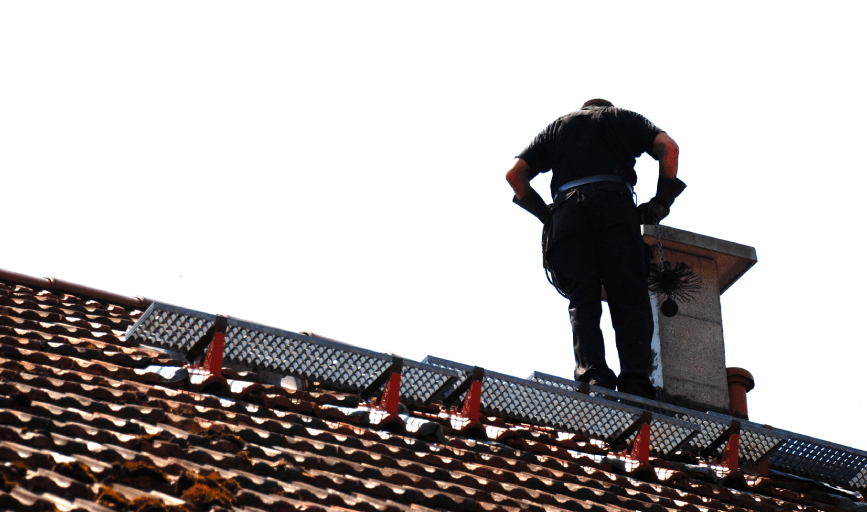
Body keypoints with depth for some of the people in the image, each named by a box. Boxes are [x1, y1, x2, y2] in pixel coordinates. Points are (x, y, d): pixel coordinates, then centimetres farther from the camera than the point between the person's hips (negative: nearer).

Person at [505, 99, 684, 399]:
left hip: (567, 211, 2)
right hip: (613, 203, -2)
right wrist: (661, 203, 15)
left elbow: (514, 174, 21)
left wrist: (546, 215, 26)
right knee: (629, 298, -7)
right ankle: (636, 383, -23)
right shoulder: (622, 117, 28)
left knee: (582, 302, -4)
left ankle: (592, 375, -26)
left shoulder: (557, 127, 33)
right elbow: (668, 147, 10)